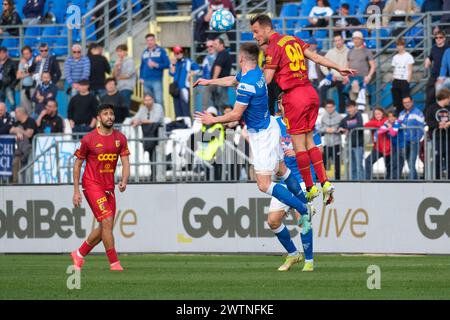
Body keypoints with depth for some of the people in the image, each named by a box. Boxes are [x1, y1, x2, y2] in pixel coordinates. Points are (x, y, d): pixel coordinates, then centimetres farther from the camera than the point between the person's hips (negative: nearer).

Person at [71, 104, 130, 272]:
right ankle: (114, 263, -11)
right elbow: (77, 164, -1)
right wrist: (76, 191, -4)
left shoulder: (120, 138, 4)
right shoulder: (88, 139, -8)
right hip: (92, 185, -6)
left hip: (109, 187, 6)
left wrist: (124, 180, -20)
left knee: (104, 228, 10)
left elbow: (125, 162, 1)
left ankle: (79, 254, 29)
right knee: (107, 222, -16)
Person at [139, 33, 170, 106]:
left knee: (159, 101, -13)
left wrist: (156, 65, -13)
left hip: (157, 81, -5)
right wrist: (141, 77, 9)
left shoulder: (161, 51, 2)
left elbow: (167, 64, -4)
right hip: (146, 81, 5)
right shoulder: (145, 52, 15)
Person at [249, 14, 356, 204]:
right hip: (310, 92, 8)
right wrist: (338, 68, 18)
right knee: (309, 141, 12)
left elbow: (266, 80, -11)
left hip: (294, 96, -8)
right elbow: (315, 57, 13)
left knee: (298, 144, 1)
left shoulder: (273, 48, -8)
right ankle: (325, 183, 5)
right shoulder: (292, 40, 14)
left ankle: (310, 188, 5)